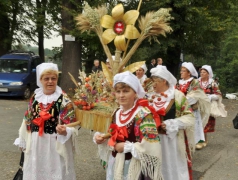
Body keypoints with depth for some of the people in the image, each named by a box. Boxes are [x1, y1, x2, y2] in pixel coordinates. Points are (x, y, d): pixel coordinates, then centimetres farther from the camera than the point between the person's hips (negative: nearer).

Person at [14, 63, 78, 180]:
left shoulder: (63, 99, -10)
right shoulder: (35, 97, 4)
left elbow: (70, 124, -12)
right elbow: (27, 120, 13)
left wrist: (64, 131, -34)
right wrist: (23, 141, 17)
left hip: (56, 144, -4)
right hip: (35, 144, 5)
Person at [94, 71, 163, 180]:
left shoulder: (144, 114, -18)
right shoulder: (117, 114, 5)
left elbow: (151, 147, -26)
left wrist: (126, 146, -21)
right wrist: (101, 138, 0)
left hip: (133, 167, -6)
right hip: (115, 164, 7)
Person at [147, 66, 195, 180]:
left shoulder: (177, 96, -9)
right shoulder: (150, 96, 8)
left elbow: (189, 117, -11)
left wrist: (170, 124, -19)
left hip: (173, 140, -4)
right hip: (154, 140, 5)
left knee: (174, 168, 7)